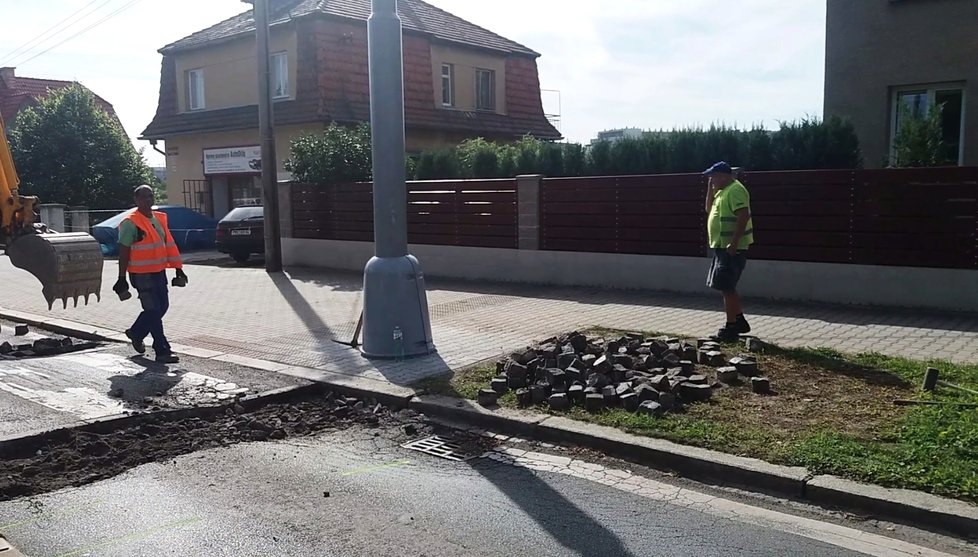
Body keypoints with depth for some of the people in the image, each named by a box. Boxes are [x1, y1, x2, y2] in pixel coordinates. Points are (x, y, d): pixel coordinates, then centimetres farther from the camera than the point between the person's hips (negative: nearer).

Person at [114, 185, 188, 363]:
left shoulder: (159, 218, 12)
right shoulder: (130, 223, -10)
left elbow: (169, 244, 15)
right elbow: (123, 252, -9)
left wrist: (178, 268, 13)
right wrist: (122, 278, -10)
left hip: (159, 272, 8)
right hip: (142, 274, -8)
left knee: (162, 306, 15)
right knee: (154, 310, -7)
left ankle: (136, 333, 36)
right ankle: (162, 351, -2)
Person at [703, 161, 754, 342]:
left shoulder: (735, 190, -15)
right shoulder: (723, 191, 16)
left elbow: (743, 216, -24)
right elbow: (709, 209, 24)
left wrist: (734, 243, -27)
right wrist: (711, 189, 12)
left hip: (731, 248, -10)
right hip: (722, 246, 10)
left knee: (726, 288, -7)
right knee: (727, 287, 16)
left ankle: (731, 328, -1)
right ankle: (740, 321, 26)